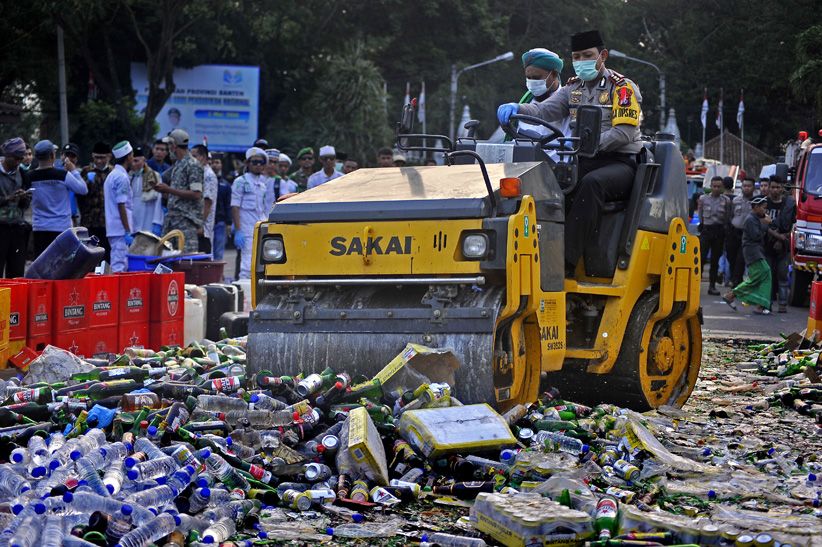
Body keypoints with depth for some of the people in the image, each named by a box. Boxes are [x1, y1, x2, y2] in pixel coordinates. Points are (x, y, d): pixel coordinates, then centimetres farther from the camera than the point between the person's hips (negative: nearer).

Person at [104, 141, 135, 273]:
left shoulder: (111, 175, 16)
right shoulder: (122, 178, -14)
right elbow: (121, 206, -18)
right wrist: (128, 232, -18)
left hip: (113, 229, 10)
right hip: (121, 229, -10)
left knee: (117, 265, 12)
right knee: (120, 266, -10)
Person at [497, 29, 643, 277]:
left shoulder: (622, 88, -1)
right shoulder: (573, 88, 17)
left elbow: (625, 132, -13)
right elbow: (544, 110, 2)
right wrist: (517, 109, -21)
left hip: (620, 162, -5)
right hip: (585, 162, 6)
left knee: (591, 182, -38)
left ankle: (567, 259, -44)